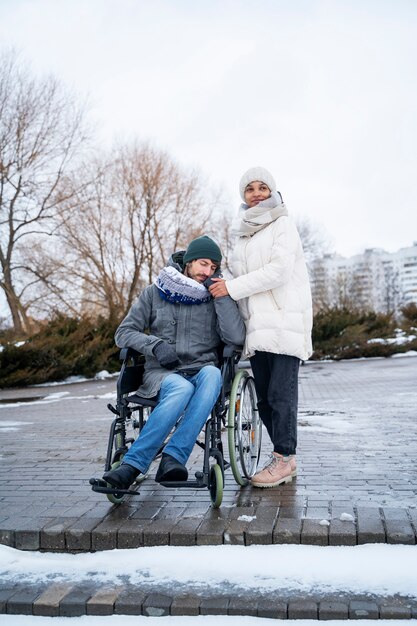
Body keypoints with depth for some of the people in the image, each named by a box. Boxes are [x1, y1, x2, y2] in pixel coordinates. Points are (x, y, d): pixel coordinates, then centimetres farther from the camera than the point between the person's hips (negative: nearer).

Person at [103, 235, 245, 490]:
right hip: (161, 373, -1)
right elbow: (124, 333, 6)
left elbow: (236, 338, -5)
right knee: (182, 388, -37)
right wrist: (156, 344, -12)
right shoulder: (155, 293, 9)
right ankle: (130, 469, -38)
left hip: (203, 372, 2)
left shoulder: (215, 298, 10)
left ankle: (172, 459, -39)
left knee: (212, 374, -36)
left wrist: (222, 296, -9)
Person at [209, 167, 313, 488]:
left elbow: (278, 271, -13)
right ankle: (286, 458, 17)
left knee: (281, 393, -8)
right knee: (264, 397, 7)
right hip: (256, 325, 7)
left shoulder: (283, 224, 0)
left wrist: (232, 287, -13)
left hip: (284, 321, -7)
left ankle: (283, 458, 2)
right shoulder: (244, 233, 21)